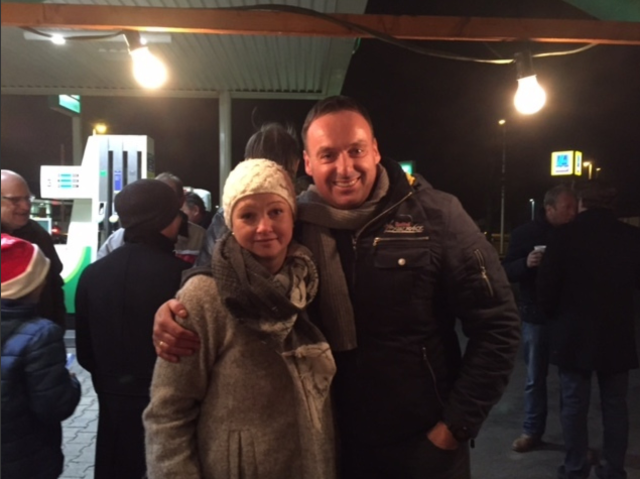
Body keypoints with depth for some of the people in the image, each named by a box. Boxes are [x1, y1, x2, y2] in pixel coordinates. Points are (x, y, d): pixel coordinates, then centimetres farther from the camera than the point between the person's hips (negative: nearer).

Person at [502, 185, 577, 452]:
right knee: (535, 378, 11)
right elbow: (506, 272, -5)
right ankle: (532, 431, 23)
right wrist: (526, 263, -24)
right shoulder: (525, 234, -3)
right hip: (537, 317, -1)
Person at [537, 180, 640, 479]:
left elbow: (547, 285, -9)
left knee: (574, 404, 7)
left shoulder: (566, 235, -11)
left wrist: (555, 316, 8)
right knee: (615, 404, 13)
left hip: (575, 332, -3)